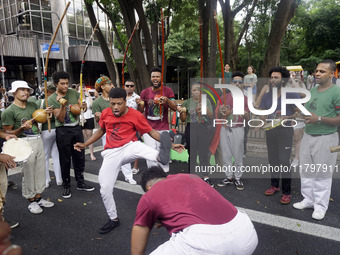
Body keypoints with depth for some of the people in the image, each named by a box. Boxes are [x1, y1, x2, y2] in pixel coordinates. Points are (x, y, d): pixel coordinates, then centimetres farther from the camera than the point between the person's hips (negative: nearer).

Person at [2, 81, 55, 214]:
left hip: (38, 140, 7)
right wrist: (22, 129, -24)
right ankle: (31, 201, 18)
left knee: (41, 170, 12)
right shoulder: (9, 111, -9)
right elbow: (7, 132, -8)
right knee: (28, 173, 2)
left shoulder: (33, 105, 10)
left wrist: (46, 113, 3)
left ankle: (38, 197, 27)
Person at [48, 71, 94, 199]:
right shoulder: (52, 99, -7)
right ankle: (66, 186, 19)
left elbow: (81, 106, 14)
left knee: (80, 157, 11)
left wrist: (82, 107, -9)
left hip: (77, 128, 4)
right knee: (65, 159, 4)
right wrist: (63, 106, -27)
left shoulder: (74, 92, 4)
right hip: (63, 131, -4)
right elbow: (60, 118, -13)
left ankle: (80, 183, 25)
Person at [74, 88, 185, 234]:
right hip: (111, 153, 3)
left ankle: (160, 156, -70)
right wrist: (85, 144, 17)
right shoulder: (105, 114, 3)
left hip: (129, 148, -3)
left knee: (139, 147, -38)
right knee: (105, 189, 1)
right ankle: (113, 219, 23)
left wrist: (170, 144, -14)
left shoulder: (135, 115, -8)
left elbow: (151, 132, -5)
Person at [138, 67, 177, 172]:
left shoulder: (168, 91, 3)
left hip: (163, 128, -1)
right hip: (148, 128, 1)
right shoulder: (145, 92, 6)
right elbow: (140, 111, 10)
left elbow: (174, 108, -3)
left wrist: (167, 101, -22)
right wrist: (140, 104, -13)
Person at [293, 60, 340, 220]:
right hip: (308, 136, 7)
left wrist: (319, 119, -24)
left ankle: (320, 206, 21)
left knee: (322, 174, 6)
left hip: (325, 138, -7)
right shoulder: (311, 91, 11)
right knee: (306, 171, 14)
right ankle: (308, 200, 30)